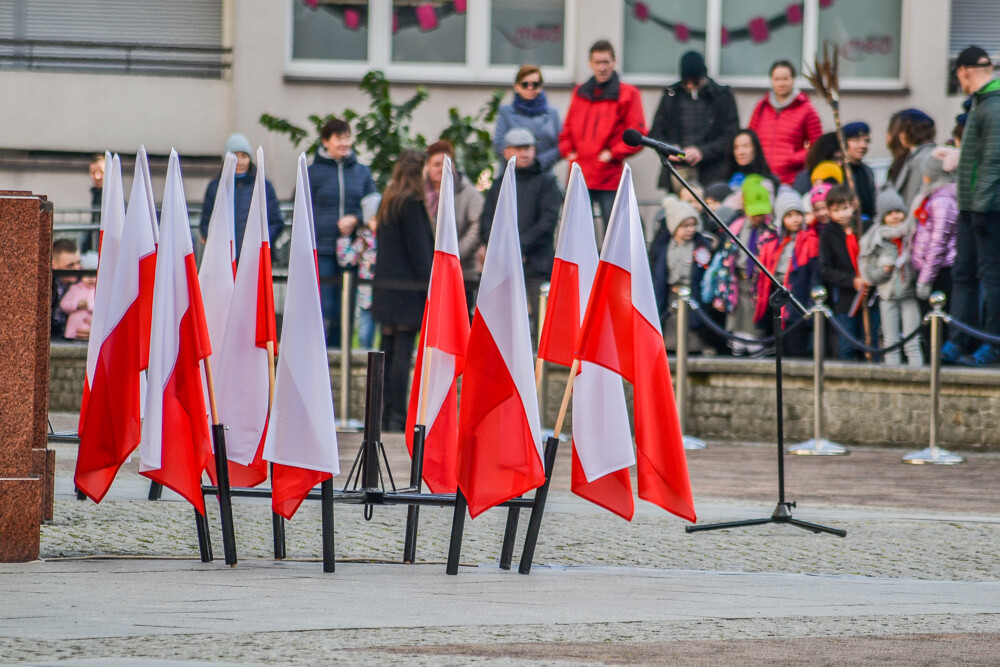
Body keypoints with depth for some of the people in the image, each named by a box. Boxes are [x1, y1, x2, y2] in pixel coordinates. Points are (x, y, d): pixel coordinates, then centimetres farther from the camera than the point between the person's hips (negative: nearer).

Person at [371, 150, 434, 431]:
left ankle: (385, 417, 12)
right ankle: (397, 416, -9)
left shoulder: (388, 202, 12)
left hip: (386, 282, 8)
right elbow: (419, 249, -14)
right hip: (408, 286, -8)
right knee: (403, 351, -7)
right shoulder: (412, 203, -12)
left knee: (389, 350, 10)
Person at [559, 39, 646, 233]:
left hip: (610, 179, -4)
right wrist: (568, 151, 5)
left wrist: (613, 154, -10)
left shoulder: (627, 94, 2)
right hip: (579, 177, 4)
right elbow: (567, 130, 22)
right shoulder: (580, 93, 15)